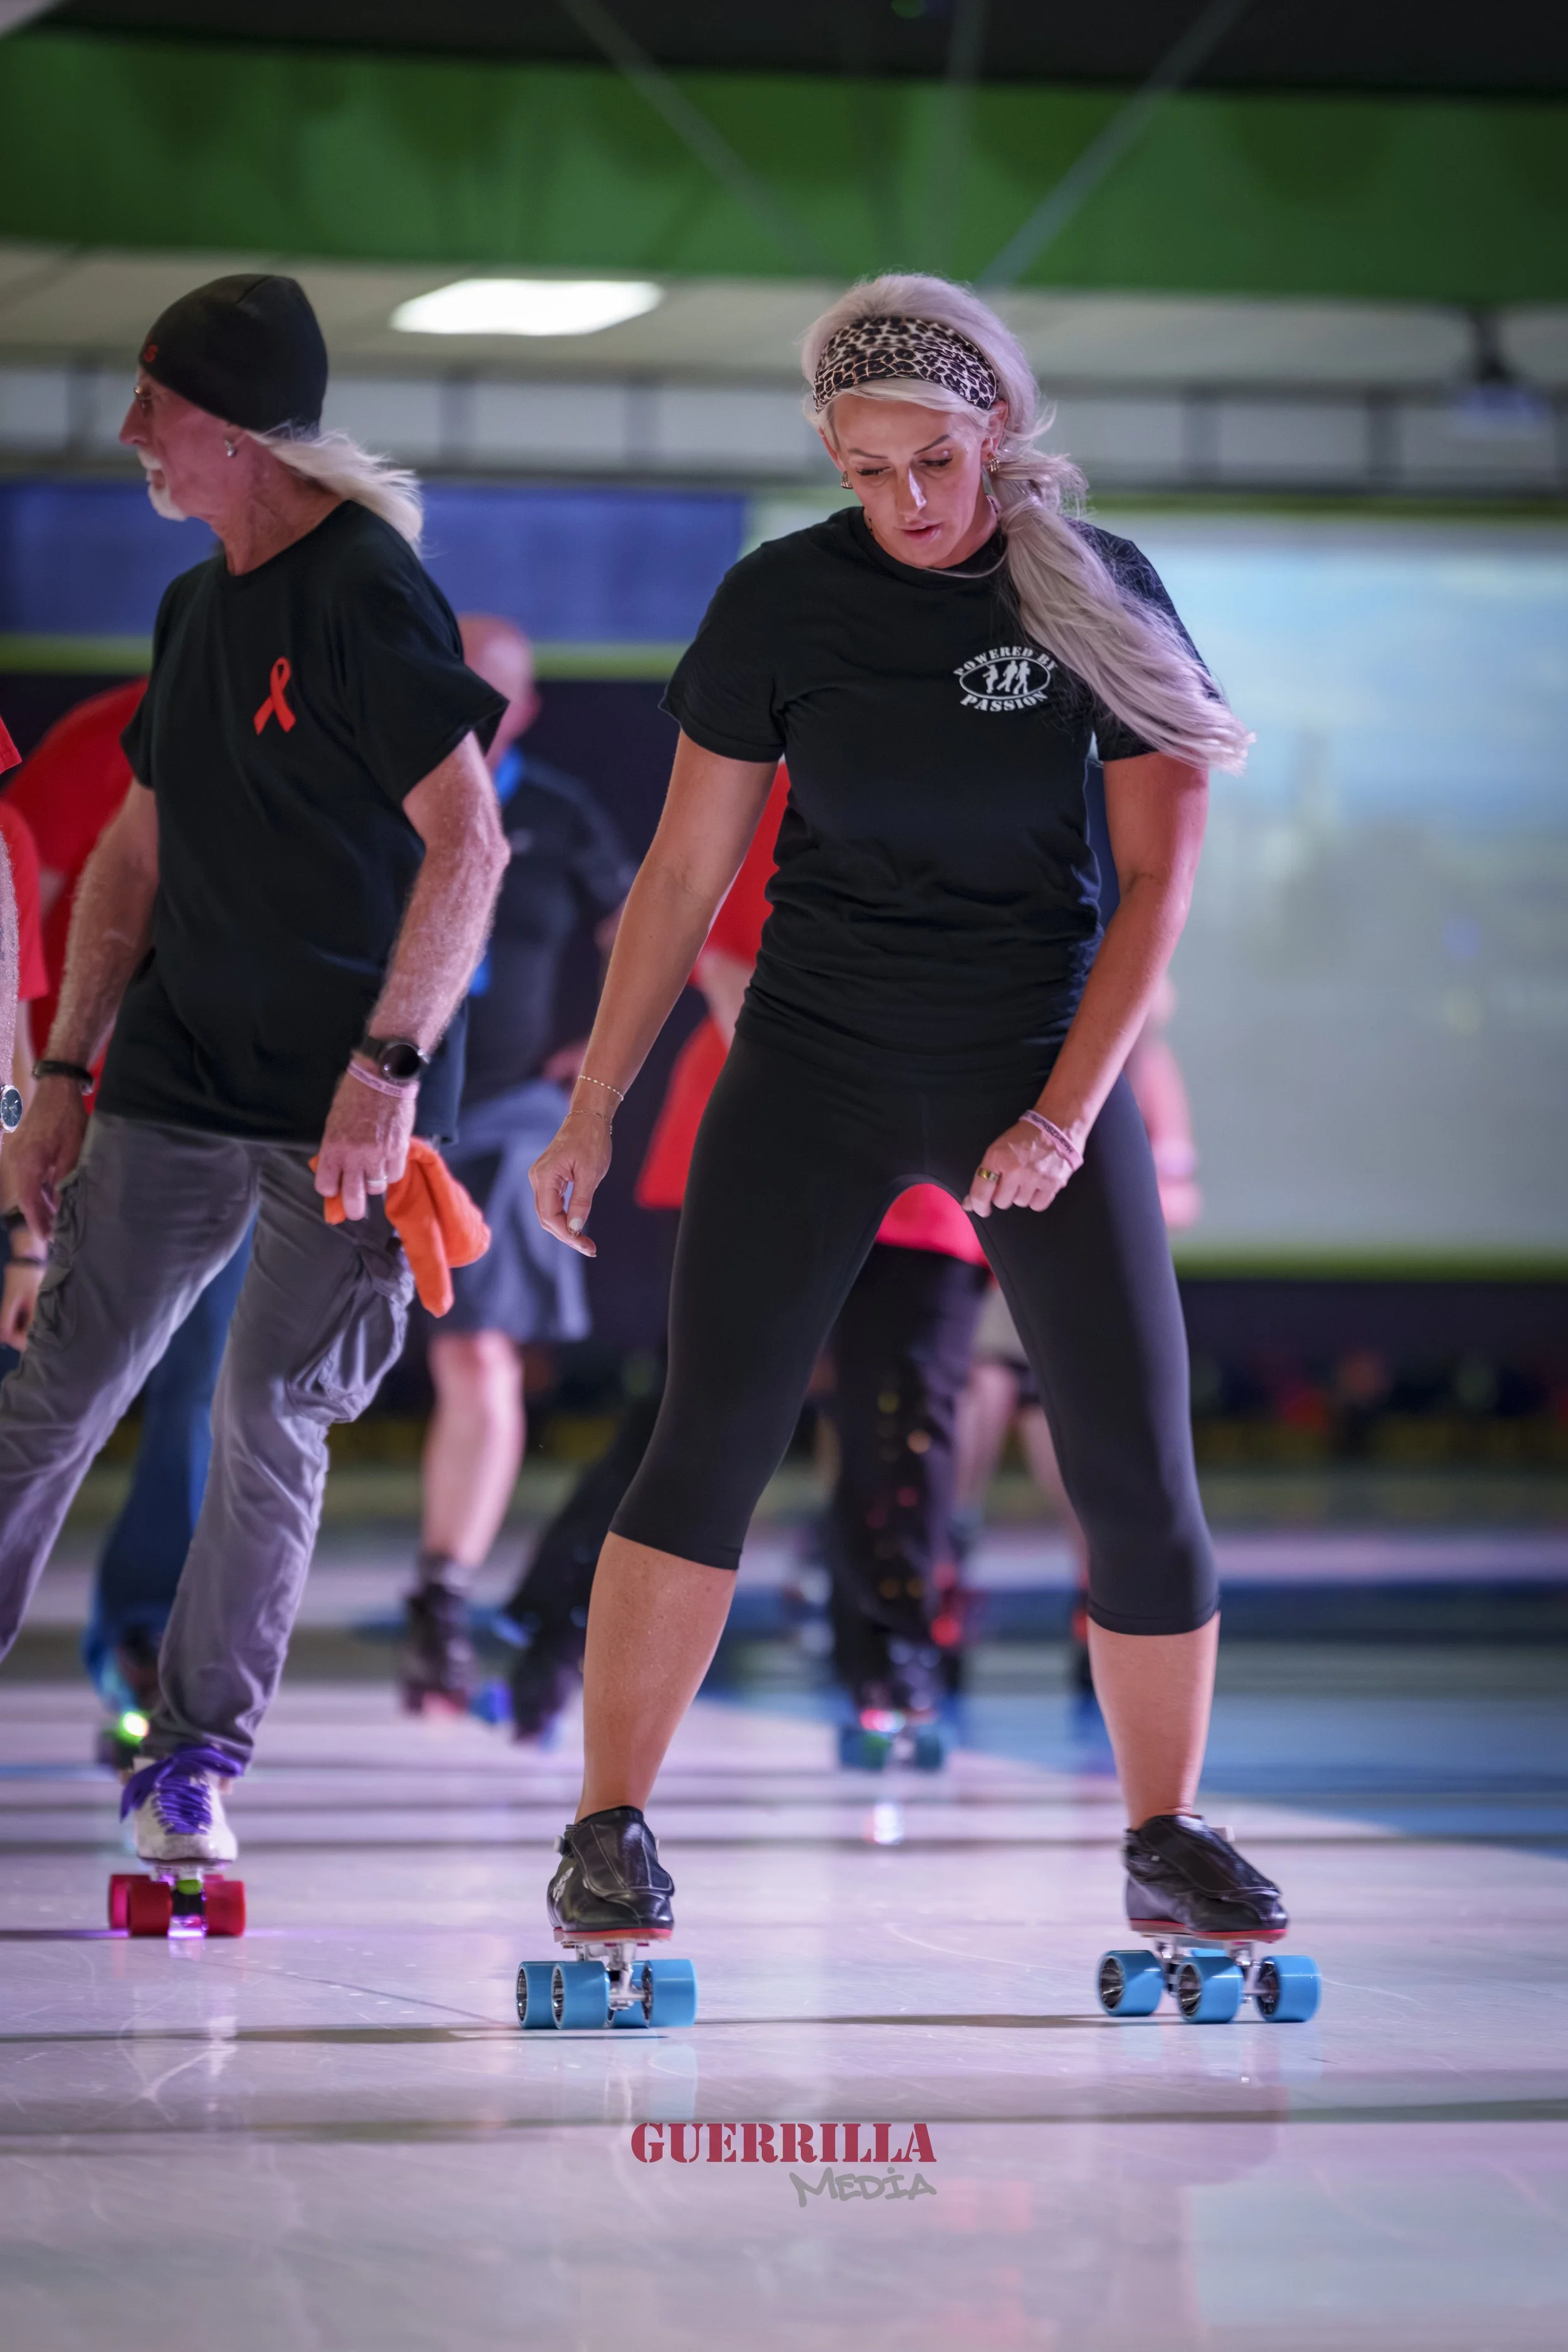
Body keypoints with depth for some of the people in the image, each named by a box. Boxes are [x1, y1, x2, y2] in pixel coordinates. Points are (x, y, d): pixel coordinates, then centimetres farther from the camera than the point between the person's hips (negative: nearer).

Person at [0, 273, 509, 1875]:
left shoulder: (365, 596, -13)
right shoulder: (197, 607, 12)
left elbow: (468, 846, -20)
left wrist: (389, 1064, -25)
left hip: (343, 1100, -7)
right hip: (176, 1074, 7)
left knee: (271, 1423, -3)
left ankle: (195, 1757, 8)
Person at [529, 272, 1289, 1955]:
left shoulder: (1102, 597, -5)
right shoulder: (780, 602, -4)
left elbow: (1158, 876, -5)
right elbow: (684, 872, 3)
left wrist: (1067, 1113, -14)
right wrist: (595, 1107, 1)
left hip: (1039, 1060, 0)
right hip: (815, 1063, 0)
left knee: (1138, 1472, -3)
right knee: (712, 1433, -11)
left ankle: (1165, 1839, 15)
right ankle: (608, 1829, -3)